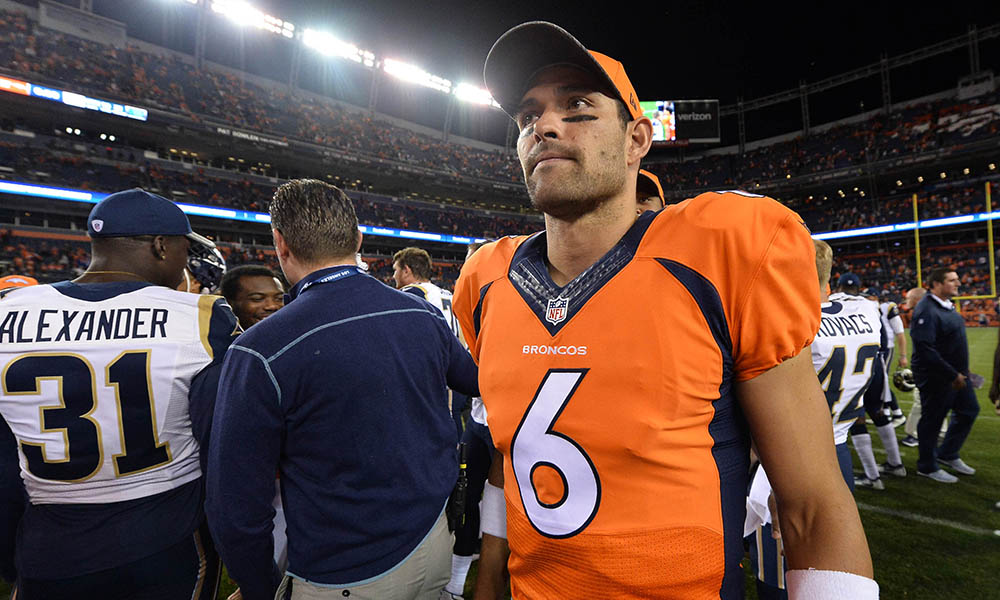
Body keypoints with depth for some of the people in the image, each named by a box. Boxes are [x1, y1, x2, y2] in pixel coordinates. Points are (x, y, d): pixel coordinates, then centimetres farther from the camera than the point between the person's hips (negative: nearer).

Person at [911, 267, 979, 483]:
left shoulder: (947, 305, 10)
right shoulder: (926, 310, -23)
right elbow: (925, 350, -28)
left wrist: (961, 372, 18)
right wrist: (952, 375, -23)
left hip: (956, 374, 10)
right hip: (936, 377, -10)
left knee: (968, 411, 19)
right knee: (932, 420, 2)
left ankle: (948, 455, 34)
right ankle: (927, 467, 18)